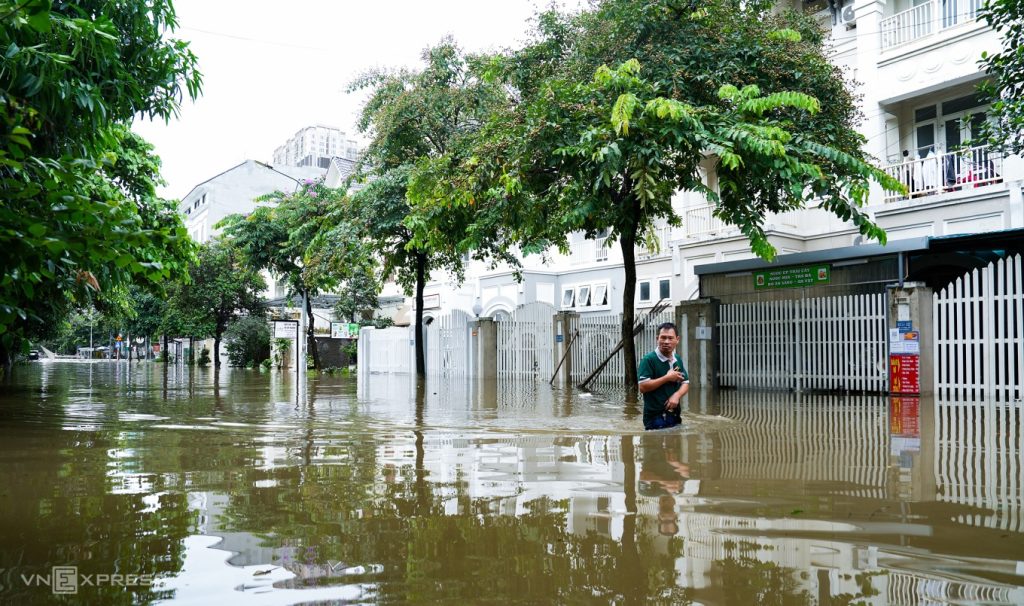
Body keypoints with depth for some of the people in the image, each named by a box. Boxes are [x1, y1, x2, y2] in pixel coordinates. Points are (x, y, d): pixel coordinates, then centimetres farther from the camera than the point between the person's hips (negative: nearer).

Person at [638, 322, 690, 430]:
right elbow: (643, 387, -20)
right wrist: (667, 378, -17)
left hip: (675, 416, 7)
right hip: (655, 418, -7)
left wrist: (677, 395, -9)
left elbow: (685, 383, 14)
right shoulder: (648, 360, -12)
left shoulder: (678, 360, 12)